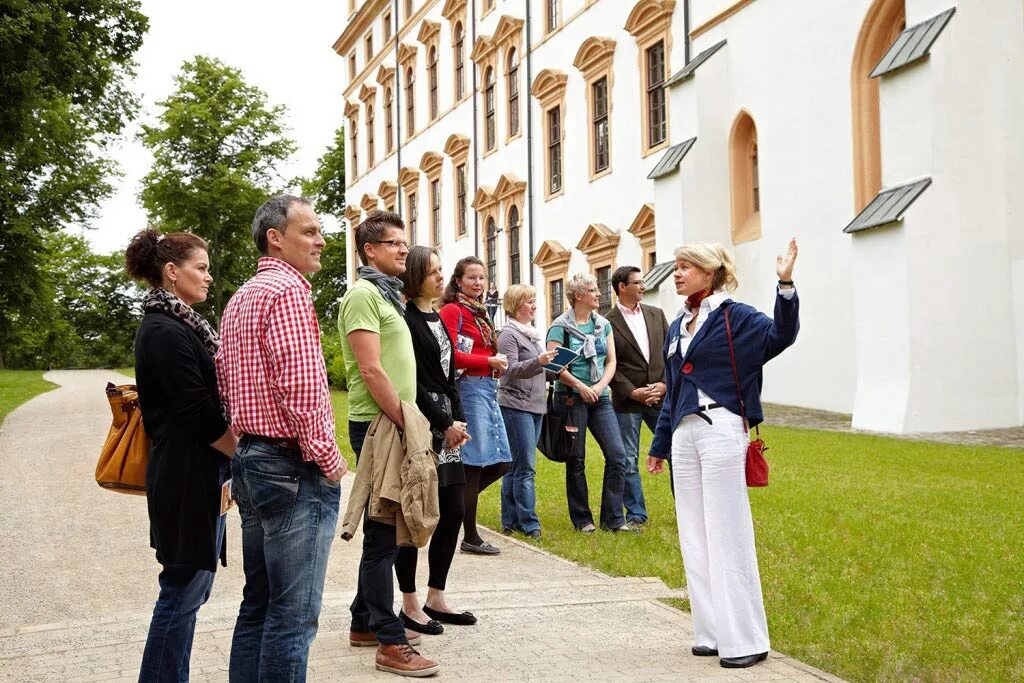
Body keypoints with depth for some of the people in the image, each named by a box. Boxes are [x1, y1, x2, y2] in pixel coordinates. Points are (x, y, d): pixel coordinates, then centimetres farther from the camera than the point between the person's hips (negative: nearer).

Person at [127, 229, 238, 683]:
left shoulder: (181, 325, 15)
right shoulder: (165, 331, -16)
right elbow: (198, 414, -20)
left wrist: (239, 456, 10)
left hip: (201, 473, 10)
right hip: (188, 475, -10)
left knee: (189, 587, 15)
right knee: (184, 589, -2)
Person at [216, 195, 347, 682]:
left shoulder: (240, 298, 19)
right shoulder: (287, 288, -12)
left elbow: (225, 383, 21)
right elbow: (302, 384, -20)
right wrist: (329, 460, -12)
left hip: (250, 461, 10)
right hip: (295, 467, -10)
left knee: (259, 602, 16)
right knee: (294, 614, -5)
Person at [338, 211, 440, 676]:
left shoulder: (387, 295, 18)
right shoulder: (363, 294, -12)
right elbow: (371, 369, -20)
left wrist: (408, 422, 14)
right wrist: (404, 423, -17)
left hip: (394, 426, 10)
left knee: (384, 531, 16)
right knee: (384, 534, -6)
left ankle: (365, 623, 27)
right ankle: (391, 643, -1)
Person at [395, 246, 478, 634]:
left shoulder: (437, 320, 17)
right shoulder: (406, 320, -10)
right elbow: (412, 383, -15)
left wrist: (458, 420, 6)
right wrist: (445, 424, -13)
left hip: (446, 424, 9)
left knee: (454, 511, 9)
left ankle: (435, 599, 19)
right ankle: (410, 606, 7)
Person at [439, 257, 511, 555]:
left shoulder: (479, 313, 19)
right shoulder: (452, 310, -7)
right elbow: (451, 356, -15)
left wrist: (497, 364, 2)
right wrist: (490, 361, -12)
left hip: (487, 388, 9)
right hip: (468, 388, -9)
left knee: (500, 462, 8)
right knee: (475, 463, -4)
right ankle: (470, 537, 5)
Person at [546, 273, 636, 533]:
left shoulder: (603, 324, 11)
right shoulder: (561, 326, -5)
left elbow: (611, 361, 9)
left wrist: (600, 386, -7)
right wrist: (580, 386, -16)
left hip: (599, 397, 5)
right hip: (571, 398, -5)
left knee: (617, 455, -4)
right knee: (576, 460, 3)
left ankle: (613, 518, 4)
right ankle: (582, 519, 13)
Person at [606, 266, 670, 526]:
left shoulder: (656, 314, 9)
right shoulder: (608, 322, -5)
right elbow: (609, 366, -7)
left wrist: (665, 384, -4)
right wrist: (633, 393, -13)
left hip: (661, 396, 4)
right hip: (627, 401, -3)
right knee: (628, 461, 3)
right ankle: (636, 514, 14)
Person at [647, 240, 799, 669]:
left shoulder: (734, 316, -4)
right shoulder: (678, 326, 17)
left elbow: (779, 336, -23)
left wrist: (785, 284, -35)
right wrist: (660, 445, 22)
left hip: (721, 431, -8)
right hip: (684, 435, 8)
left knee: (727, 535, -6)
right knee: (694, 537, 9)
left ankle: (744, 640, 2)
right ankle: (712, 633, 19)